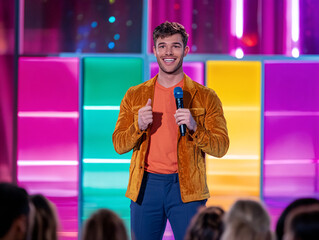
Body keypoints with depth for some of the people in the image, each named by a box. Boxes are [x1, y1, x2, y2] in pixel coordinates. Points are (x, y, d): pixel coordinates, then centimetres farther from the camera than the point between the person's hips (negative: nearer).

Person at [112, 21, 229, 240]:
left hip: (186, 188, -2)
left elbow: (221, 147, 0)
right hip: (146, 185, 2)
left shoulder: (205, 97, 5)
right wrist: (139, 126, -11)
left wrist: (194, 127, -17)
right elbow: (119, 145, 8)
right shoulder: (135, 96, 11)